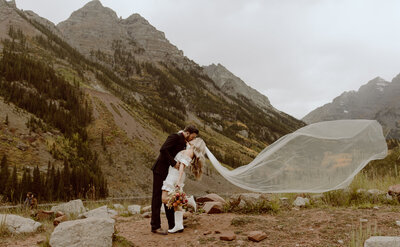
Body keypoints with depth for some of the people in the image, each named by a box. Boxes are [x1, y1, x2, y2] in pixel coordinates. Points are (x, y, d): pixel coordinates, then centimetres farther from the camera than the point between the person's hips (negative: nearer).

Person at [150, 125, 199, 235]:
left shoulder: (183, 142, 13)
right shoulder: (175, 136, -16)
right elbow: (163, 149, -28)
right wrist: (174, 163, -26)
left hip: (168, 172, 9)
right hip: (160, 171, -9)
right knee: (157, 198, -5)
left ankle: (172, 224, 19)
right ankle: (155, 226, -1)